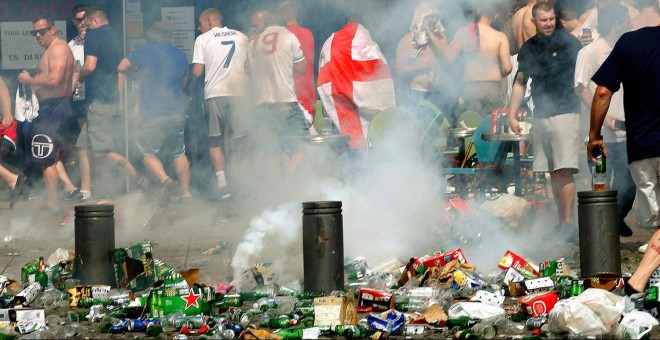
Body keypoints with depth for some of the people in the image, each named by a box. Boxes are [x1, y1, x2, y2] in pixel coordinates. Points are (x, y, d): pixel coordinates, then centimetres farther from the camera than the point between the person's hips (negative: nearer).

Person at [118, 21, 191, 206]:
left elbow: (121, 68, 6)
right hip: (177, 113, 4)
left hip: (152, 114, -4)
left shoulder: (145, 51, 1)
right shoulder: (181, 55, 13)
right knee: (179, 153, 16)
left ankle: (164, 179, -20)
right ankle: (186, 193, 14)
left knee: (148, 152, 5)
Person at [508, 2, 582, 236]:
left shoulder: (567, 42, -1)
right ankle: (561, 223, 12)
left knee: (564, 170, -13)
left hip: (565, 113, -5)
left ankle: (569, 223, -11)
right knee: (552, 173, 7)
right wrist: (512, 116, 13)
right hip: (540, 117, 5)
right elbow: (520, 83, 20)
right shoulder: (528, 48, 13)